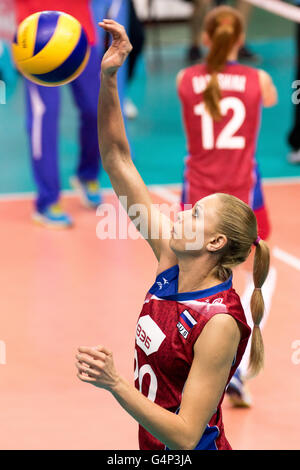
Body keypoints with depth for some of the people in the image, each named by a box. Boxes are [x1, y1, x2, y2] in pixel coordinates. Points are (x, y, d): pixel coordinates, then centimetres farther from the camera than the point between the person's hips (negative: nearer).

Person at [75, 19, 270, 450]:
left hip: (193, 450, -7)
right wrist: (108, 79, -12)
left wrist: (116, 383, -38)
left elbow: (186, 436, -28)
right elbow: (118, 160, -3)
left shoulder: (220, 322, -26)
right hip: (152, 447, 7)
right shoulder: (171, 262, -5)